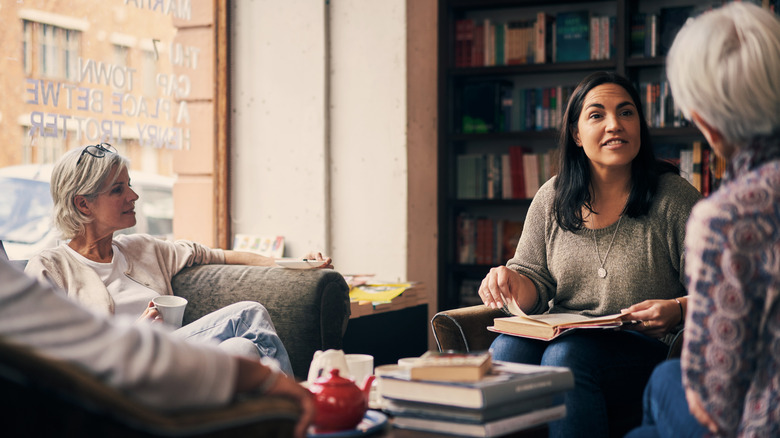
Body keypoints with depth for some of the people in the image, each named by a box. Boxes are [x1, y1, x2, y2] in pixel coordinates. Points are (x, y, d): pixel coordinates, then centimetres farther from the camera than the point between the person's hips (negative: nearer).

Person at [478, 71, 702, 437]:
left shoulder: (674, 197, -3)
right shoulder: (551, 198, 10)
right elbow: (536, 283, 13)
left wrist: (677, 310, -24)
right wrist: (513, 283, -11)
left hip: (643, 346, -3)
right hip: (563, 335, 4)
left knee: (566, 356, -33)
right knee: (506, 348, -29)